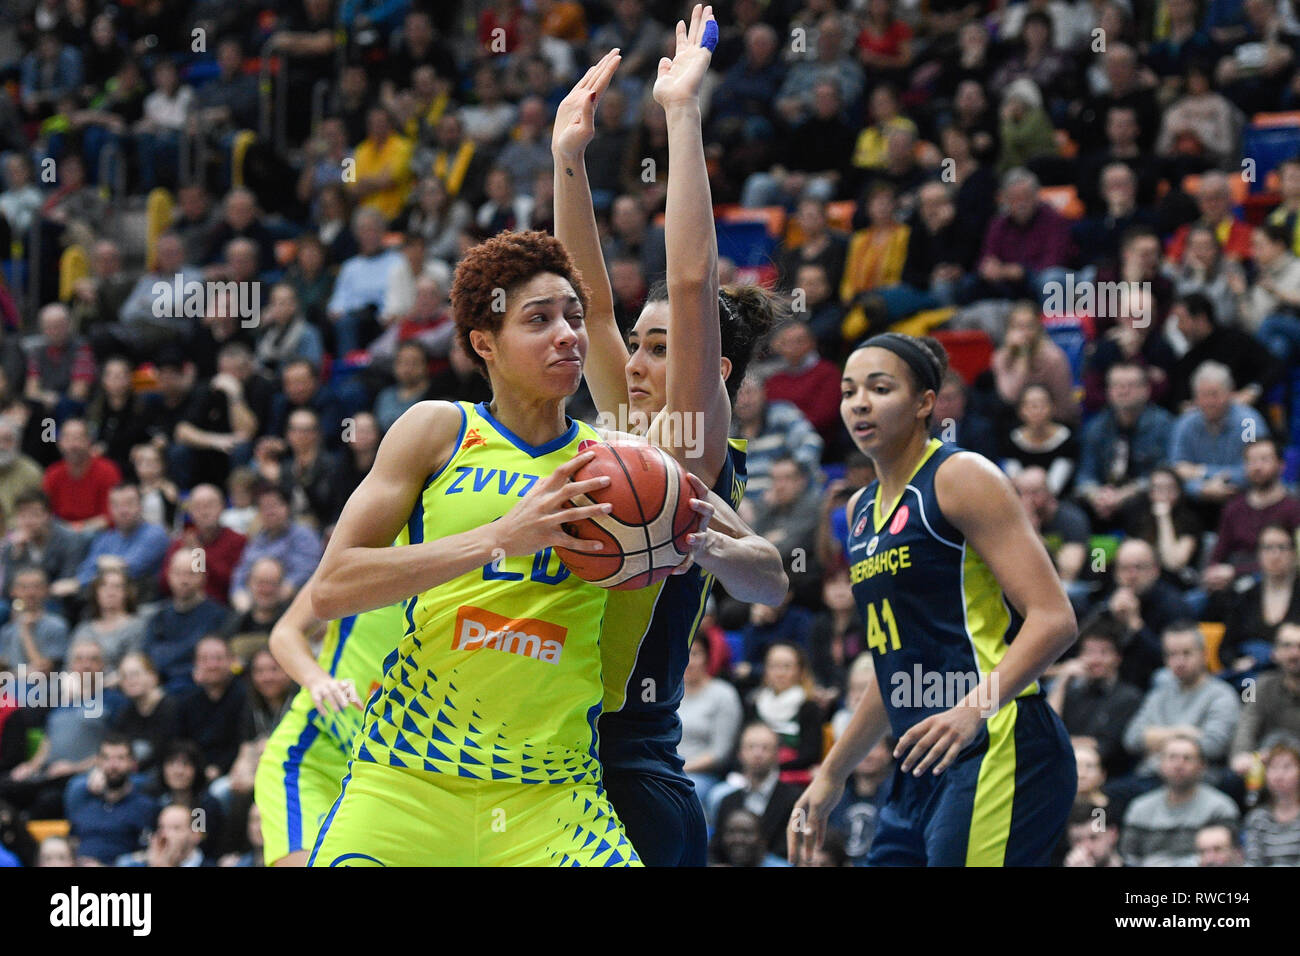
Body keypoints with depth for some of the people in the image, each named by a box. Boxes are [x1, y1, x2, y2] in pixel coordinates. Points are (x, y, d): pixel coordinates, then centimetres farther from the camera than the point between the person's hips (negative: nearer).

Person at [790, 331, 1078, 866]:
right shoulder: (861, 511, 19)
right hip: (922, 772, 9)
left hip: (996, 755, -9)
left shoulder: (962, 477, -5)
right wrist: (831, 774, 28)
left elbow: (1054, 620, -14)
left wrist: (975, 707, -27)